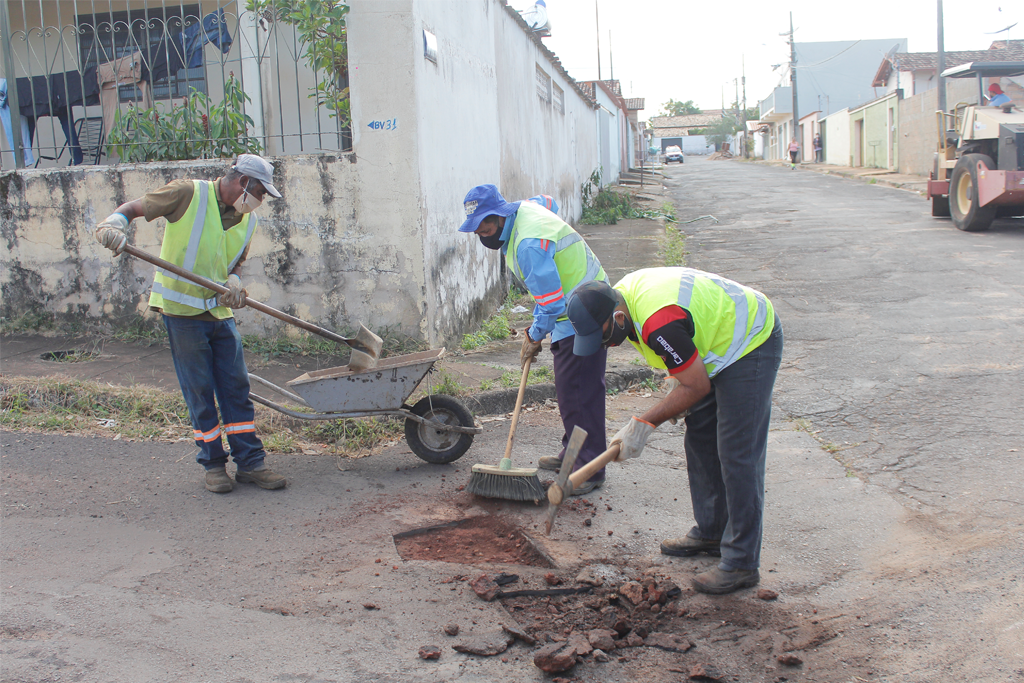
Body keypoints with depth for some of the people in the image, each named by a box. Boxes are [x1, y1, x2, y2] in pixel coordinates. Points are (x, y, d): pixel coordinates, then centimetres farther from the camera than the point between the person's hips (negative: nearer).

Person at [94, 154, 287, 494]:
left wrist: (234, 281, -6)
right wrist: (113, 224, -27)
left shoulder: (247, 220, 9)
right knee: (200, 392, 2)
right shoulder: (189, 194, -9)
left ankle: (250, 462, 12)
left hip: (221, 312, 6)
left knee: (237, 389, 5)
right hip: (183, 311, -6)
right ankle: (213, 463, 15)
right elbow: (133, 208, -6)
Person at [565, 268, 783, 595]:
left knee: (737, 455, -10)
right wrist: (675, 377, 5)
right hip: (720, 339, 10)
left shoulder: (659, 323, -36)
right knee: (700, 442, 13)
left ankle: (741, 564, -3)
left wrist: (643, 424, -20)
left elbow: (697, 386, -25)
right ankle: (711, 533, 26)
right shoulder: (619, 296, -6)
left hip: (750, 344, -10)